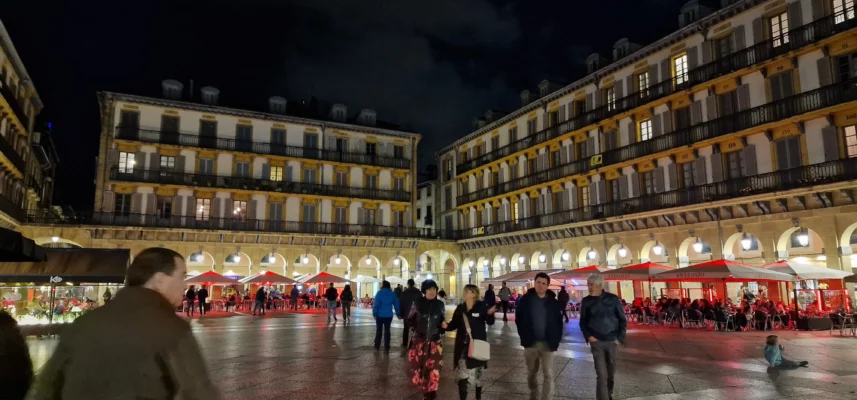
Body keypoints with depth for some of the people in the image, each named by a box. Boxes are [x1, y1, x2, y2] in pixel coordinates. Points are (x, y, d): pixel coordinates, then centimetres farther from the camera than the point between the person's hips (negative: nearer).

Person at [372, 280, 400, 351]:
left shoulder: (379, 293, -9)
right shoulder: (392, 294, 2)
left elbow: (376, 304, -15)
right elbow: (396, 304, 5)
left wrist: (374, 313, -12)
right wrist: (398, 314, 12)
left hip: (380, 315, -2)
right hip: (389, 315, 2)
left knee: (379, 330, 13)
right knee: (387, 330, 8)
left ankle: (377, 346, 16)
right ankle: (387, 347, 6)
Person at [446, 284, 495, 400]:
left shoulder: (481, 306, -9)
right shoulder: (460, 308, 3)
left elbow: (490, 322, -8)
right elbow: (454, 324, 6)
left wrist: (490, 314, -29)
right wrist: (446, 326, -15)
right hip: (463, 346, 3)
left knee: (476, 374, 14)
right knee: (462, 375, 2)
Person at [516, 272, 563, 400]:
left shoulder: (553, 302, -1)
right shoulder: (525, 300, -3)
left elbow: (559, 322, 4)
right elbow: (518, 319, 4)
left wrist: (556, 340, -3)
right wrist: (524, 336, 0)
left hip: (547, 344, -1)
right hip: (530, 343, 1)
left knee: (548, 374, -3)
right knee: (531, 373, 16)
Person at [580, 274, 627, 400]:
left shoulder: (613, 299, -3)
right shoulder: (586, 301, -1)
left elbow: (622, 320, 4)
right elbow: (583, 322, 8)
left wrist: (620, 338, -3)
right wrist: (588, 336, -6)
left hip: (612, 341, 1)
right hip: (596, 342, -1)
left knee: (611, 371, 14)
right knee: (601, 374, -7)